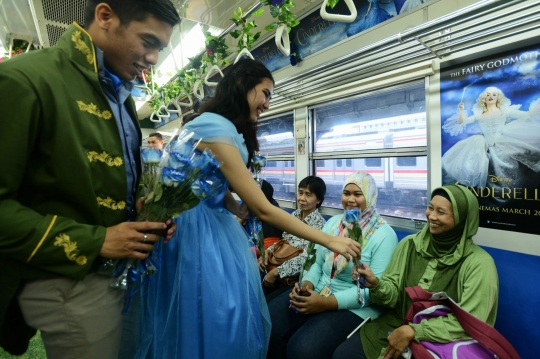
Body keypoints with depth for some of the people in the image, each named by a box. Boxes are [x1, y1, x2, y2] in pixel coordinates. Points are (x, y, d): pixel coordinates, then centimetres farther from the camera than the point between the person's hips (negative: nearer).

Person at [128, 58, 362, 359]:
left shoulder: (226, 130, 12)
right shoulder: (215, 129, -22)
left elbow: (222, 194, 8)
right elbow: (263, 209, -24)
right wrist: (330, 240, -18)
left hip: (216, 229, 9)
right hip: (199, 233, -9)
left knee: (229, 319, 16)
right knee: (211, 325, 5)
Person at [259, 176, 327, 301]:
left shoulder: (319, 224, -15)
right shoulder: (295, 214, 6)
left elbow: (305, 259, -21)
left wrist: (276, 272, -22)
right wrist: (267, 251, -5)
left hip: (296, 278, -6)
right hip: (277, 271, 6)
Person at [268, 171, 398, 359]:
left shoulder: (384, 234, -10)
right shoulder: (333, 222, 8)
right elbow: (318, 263, 11)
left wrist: (327, 303, -22)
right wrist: (307, 283, -11)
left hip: (354, 307, -5)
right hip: (316, 293, 5)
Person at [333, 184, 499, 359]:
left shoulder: (479, 263, -13)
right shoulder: (409, 244, -1)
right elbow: (393, 295, 1)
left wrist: (412, 331, -18)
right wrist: (376, 285, -21)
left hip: (441, 343, -3)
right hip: (395, 326, 4)